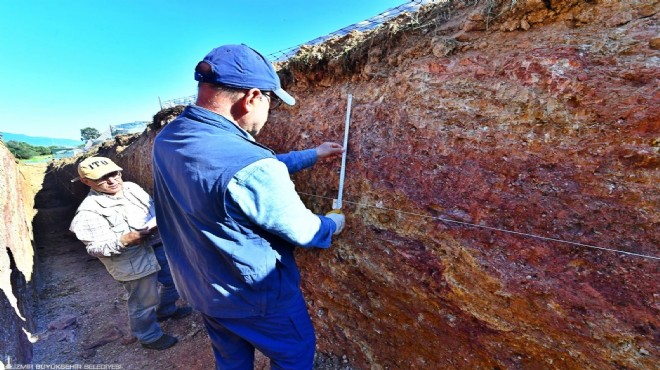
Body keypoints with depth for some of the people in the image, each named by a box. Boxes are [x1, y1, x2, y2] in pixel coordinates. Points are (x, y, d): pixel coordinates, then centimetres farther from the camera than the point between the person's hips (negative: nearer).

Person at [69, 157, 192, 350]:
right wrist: (124, 240, -33)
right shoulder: (89, 210, -15)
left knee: (173, 281, 26)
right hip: (135, 263, -7)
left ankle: (166, 310, 54)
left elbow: (153, 207, 13)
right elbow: (96, 248, -15)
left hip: (160, 247, 7)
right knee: (145, 303, 12)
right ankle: (150, 337, 38)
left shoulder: (132, 187, 2)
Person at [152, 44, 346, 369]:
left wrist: (313, 155, 5)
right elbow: (302, 231, -22)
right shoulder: (250, 166, -36)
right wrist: (333, 224, 1)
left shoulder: (165, 140, -7)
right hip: (256, 296, -7)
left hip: (199, 287, 8)